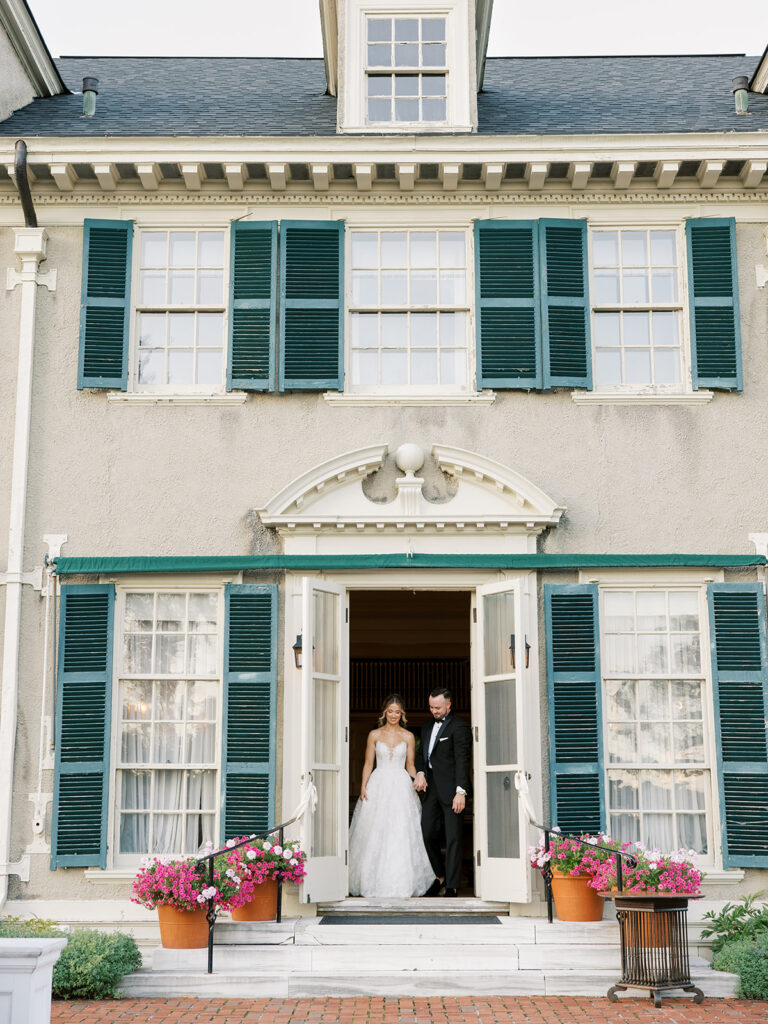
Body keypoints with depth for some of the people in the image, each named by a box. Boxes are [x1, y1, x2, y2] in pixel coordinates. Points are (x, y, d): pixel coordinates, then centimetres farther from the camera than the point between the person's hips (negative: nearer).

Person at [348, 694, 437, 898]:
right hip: (378, 786, 0)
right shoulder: (374, 735, 6)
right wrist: (363, 787, -5)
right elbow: (368, 764, 6)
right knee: (375, 835, -2)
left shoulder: (408, 737, 7)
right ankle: (374, 882, 8)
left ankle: (400, 884, 0)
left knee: (400, 834, -5)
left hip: (401, 787, 0)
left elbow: (410, 765, 9)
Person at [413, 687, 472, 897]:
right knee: (427, 834, 7)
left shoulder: (459, 727, -7)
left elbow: (462, 761, -13)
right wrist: (420, 773, 0)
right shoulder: (427, 727, 18)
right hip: (432, 789, 7)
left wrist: (461, 792, -19)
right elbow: (421, 754, 22)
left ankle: (452, 886, 2)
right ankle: (440, 876, 26)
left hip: (451, 790, -7)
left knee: (453, 838, -3)